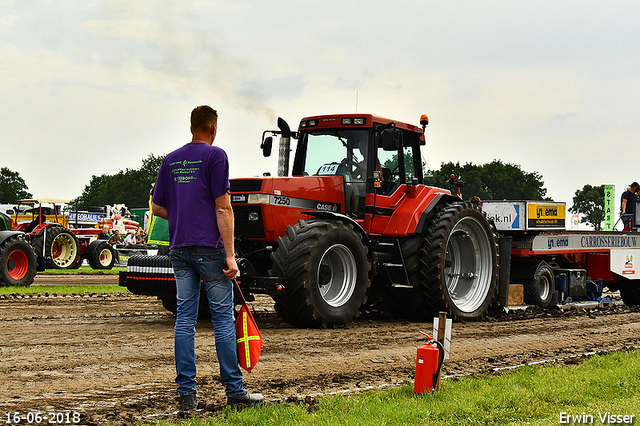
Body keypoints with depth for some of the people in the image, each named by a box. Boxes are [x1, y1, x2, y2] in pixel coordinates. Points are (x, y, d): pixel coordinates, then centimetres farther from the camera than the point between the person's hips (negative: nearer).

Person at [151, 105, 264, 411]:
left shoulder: (170, 160, 12)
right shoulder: (215, 155, -6)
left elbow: (157, 207, 14)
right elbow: (223, 208, -11)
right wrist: (230, 254, -12)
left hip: (179, 248, 5)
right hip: (209, 248, -5)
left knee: (185, 318, 6)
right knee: (223, 316, 0)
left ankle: (186, 392, 7)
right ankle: (234, 390, 4)